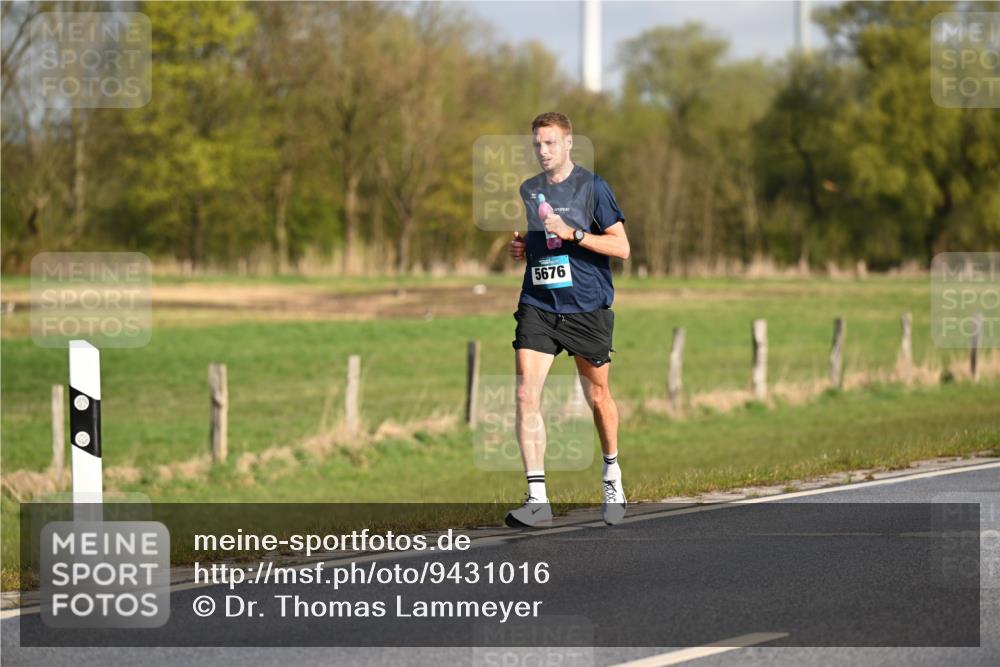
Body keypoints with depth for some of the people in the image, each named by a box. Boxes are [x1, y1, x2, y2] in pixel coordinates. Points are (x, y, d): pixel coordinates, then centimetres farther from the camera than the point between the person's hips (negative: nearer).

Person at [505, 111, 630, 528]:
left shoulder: (592, 186, -4)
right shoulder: (528, 191, 10)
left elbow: (621, 247, -8)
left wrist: (572, 233, -18)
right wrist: (518, 248, 3)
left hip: (587, 309, -3)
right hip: (538, 307, 3)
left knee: (597, 396, 11)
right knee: (526, 394, -14)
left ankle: (611, 474, 38)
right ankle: (537, 498, -16)